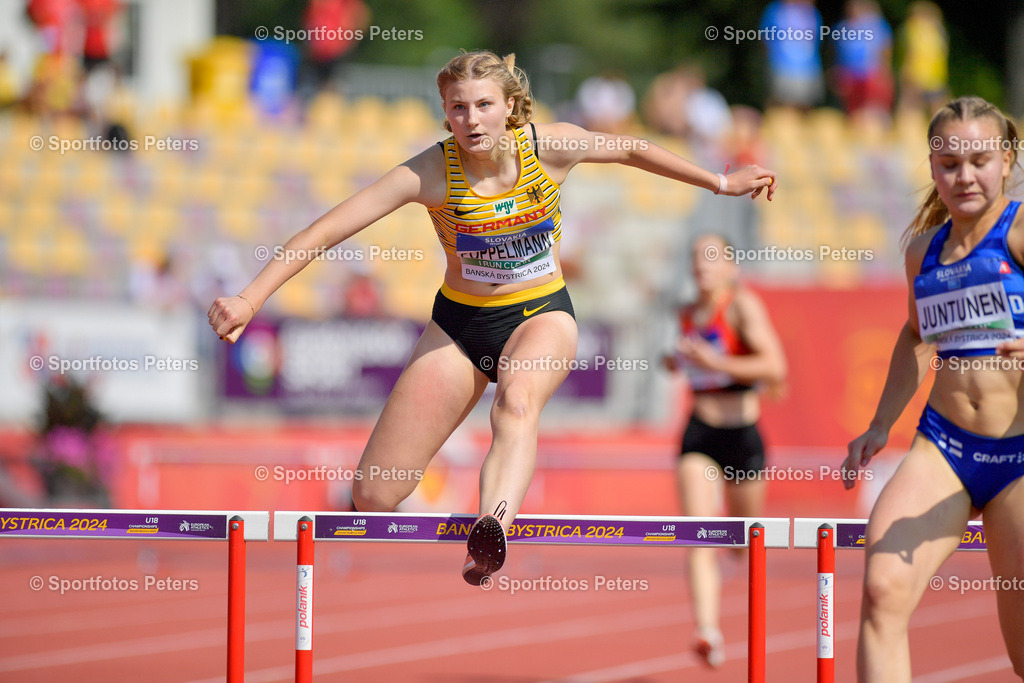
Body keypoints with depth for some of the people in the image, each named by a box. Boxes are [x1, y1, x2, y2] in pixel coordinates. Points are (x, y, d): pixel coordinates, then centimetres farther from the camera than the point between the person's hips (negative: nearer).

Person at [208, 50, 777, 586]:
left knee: (517, 404, -40)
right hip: (459, 322, 1)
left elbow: (632, 150, 6)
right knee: (373, 497, -7)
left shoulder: (549, 148, -14)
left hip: (541, 315, -1)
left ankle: (492, 533, -66)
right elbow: (329, 230, -21)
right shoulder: (431, 173, -18)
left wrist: (723, 183, 17)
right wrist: (251, 298, -29)